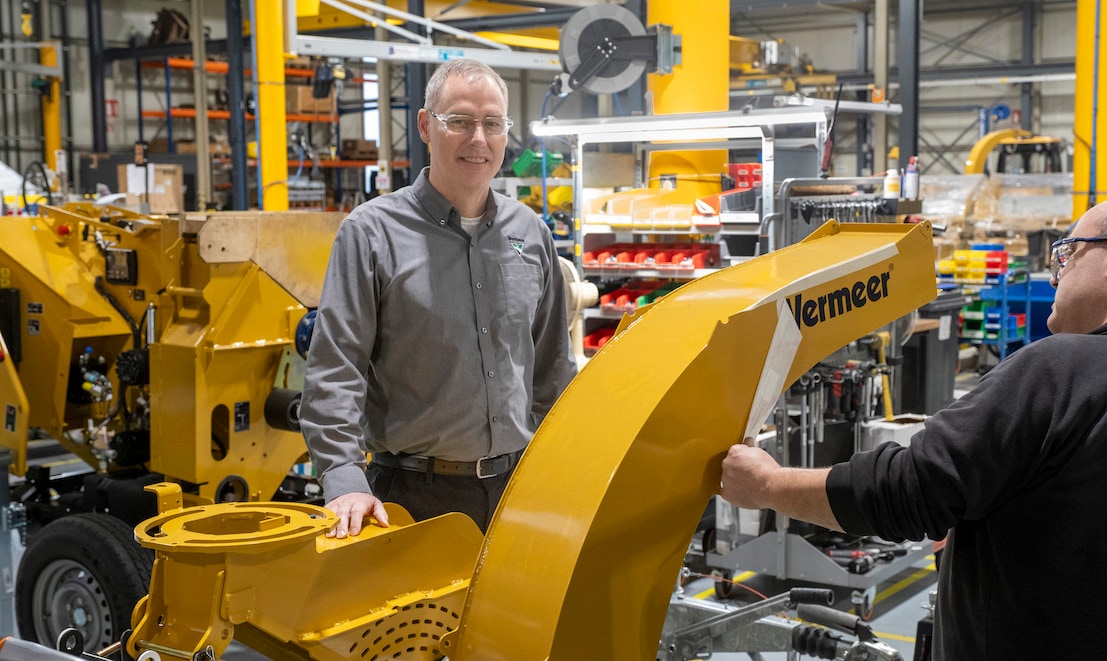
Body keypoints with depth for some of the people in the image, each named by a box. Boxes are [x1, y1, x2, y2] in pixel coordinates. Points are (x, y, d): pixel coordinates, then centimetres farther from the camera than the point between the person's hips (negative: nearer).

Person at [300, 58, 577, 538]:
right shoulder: (371, 232, -6)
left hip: (518, 484, 4)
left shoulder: (530, 232, 9)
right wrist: (344, 479, -20)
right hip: (416, 493, -4)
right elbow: (333, 369, -10)